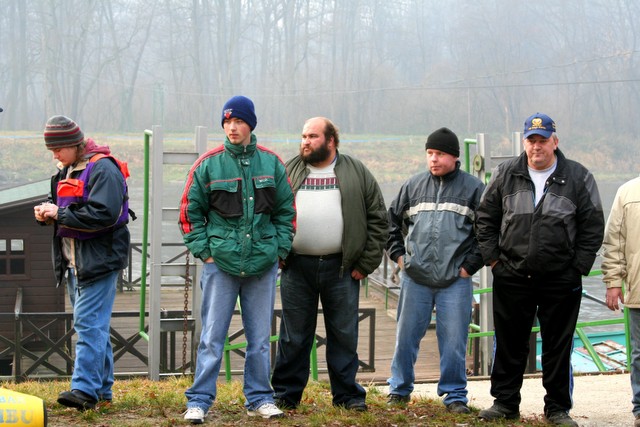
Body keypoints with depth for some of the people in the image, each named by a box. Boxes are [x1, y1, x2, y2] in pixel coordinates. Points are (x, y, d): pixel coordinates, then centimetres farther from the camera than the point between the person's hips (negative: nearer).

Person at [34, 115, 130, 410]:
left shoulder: (103, 170, -13)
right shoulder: (66, 171, 16)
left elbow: (103, 214, -24)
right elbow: (62, 209, 25)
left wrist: (60, 214, -20)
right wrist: (46, 214, 2)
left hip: (99, 260, -9)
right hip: (74, 261, 9)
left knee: (88, 322, -15)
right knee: (94, 325, 12)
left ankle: (86, 389, -19)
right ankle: (102, 389, 18)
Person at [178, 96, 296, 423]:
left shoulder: (271, 163, 5)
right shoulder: (208, 165, -1)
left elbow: (286, 210, 12)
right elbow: (190, 212, 3)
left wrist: (280, 249, 4)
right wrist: (203, 251, -4)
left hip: (263, 264, 2)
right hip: (220, 263, -2)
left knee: (260, 338, 10)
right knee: (212, 337, -1)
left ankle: (259, 398, 20)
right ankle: (199, 400, 4)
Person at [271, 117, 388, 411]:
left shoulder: (357, 173, 5)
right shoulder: (288, 172, 9)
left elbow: (377, 219, 5)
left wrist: (366, 264, -1)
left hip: (341, 268, 0)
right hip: (297, 268, 1)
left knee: (344, 334, 6)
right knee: (294, 335, 5)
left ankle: (347, 394, 15)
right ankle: (285, 394, 14)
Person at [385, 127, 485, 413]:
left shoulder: (473, 188, 3)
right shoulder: (413, 186, 10)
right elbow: (391, 222, 20)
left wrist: (470, 264, -2)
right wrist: (398, 255, 9)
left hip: (456, 280, -2)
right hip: (415, 279, 2)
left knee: (453, 339, -1)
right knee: (406, 335, 6)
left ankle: (455, 395, 11)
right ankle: (399, 389, 19)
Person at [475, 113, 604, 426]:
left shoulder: (578, 178, 0)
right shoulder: (505, 175, 5)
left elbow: (592, 227, 2)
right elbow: (485, 218, 11)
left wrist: (578, 267, -3)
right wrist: (492, 258, 3)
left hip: (561, 282, -2)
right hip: (511, 278, 2)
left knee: (558, 347, 4)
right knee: (509, 344, 8)